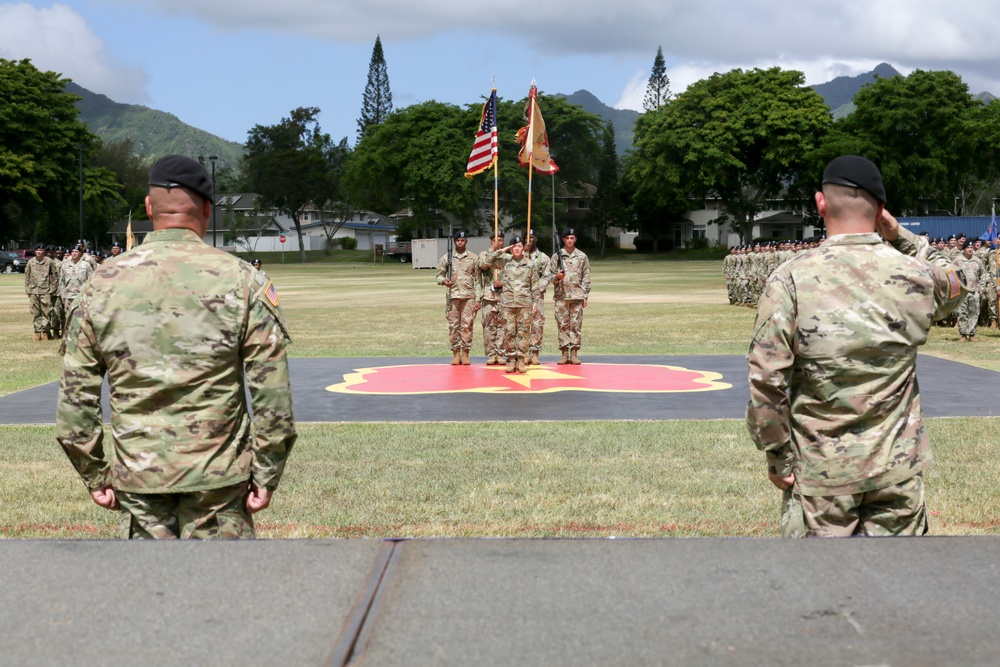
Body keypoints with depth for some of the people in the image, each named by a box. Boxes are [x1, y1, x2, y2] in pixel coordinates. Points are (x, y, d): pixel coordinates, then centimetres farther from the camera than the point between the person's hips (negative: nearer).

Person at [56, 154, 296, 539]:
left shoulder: (102, 284, 1)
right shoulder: (241, 281, -5)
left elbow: (76, 398, 3)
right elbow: (272, 396, -7)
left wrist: (95, 476, 13)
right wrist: (266, 475, 1)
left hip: (138, 479, 2)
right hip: (219, 478, -2)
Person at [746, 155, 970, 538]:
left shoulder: (794, 278, -11)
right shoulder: (916, 275, -3)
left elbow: (766, 379, -14)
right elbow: (956, 281, 24)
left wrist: (778, 457, -3)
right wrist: (899, 235, 15)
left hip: (822, 470, -2)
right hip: (898, 464, 2)